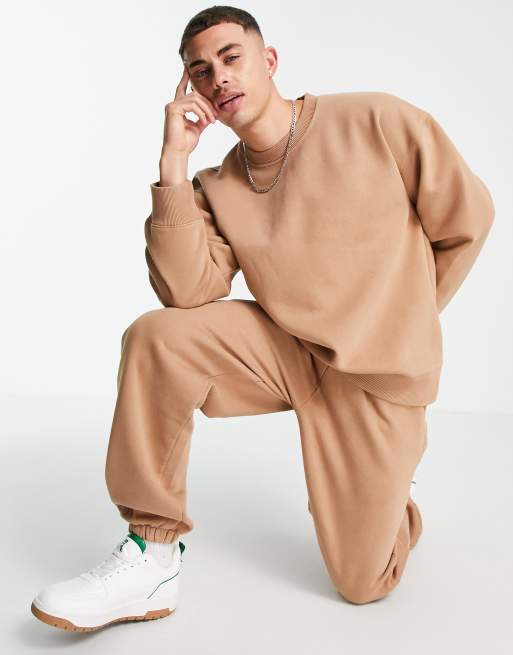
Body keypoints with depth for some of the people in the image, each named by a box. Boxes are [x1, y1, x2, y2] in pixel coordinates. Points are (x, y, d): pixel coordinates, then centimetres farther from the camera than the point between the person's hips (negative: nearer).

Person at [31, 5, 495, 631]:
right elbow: (187, 293, -16)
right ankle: (151, 560, -12)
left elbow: (467, 219, -1)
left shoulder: (378, 122, -11)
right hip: (285, 350, 3)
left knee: (362, 584, 0)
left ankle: (389, 492, 37)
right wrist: (173, 160, -20)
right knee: (155, 338, -25)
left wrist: (400, 323, 7)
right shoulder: (217, 187, -1)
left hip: (378, 379, -2)